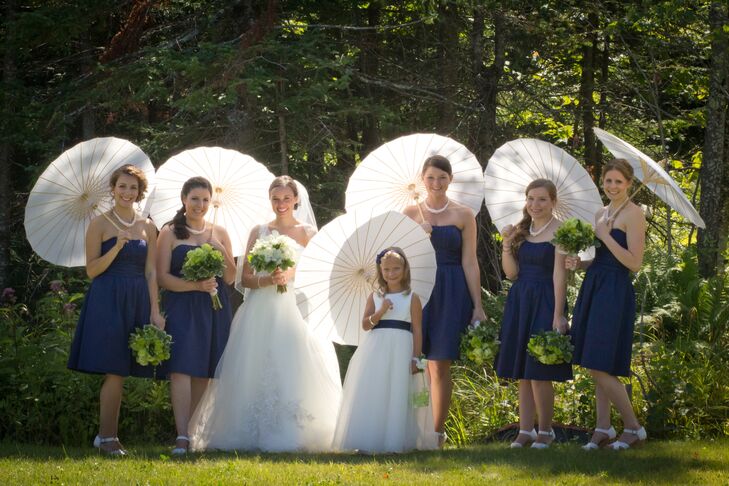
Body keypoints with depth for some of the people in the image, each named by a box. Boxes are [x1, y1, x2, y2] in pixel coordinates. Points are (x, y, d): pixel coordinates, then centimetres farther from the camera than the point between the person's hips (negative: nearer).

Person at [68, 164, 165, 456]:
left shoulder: (147, 227, 12)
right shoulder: (100, 224, 0)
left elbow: (151, 271, 10)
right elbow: (92, 270, -3)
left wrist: (154, 310, 2)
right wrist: (117, 247, -16)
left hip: (137, 303, 4)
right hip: (107, 301, -4)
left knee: (120, 371, 3)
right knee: (115, 371, -10)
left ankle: (106, 435, 10)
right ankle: (107, 437, -4)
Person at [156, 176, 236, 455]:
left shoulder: (219, 233, 13)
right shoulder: (170, 233, 4)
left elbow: (231, 278, 11)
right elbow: (163, 277, -3)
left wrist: (222, 252, -7)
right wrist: (196, 285, -17)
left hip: (213, 310, 4)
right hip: (181, 309, -4)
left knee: (203, 372, 4)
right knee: (181, 368, -15)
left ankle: (194, 433, 10)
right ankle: (182, 436, -23)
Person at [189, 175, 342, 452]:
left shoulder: (307, 233, 9)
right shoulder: (259, 232, 12)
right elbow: (245, 278, 7)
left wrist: (291, 275, -14)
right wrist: (268, 279, -11)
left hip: (296, 312, -1)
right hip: (260, 312, 2)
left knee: (294, 372, -9)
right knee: (256, 374, -4)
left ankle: (292, 436, -7)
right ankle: (257, 435, -2)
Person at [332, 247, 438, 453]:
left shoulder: (412, 298, 4)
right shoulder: (375, 297, 11)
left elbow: (417, 330, 1)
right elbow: (365, 324, 5)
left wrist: (415, 358, -6)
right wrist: (380, 312, -12)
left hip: (400, 350, -2)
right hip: (376, 350, 3)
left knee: (397, 396, -6)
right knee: (372, 395, -2)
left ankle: (395, 440, -1)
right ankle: (371, 439, 2)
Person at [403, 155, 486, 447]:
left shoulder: (463, 215, 4)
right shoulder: (411, 213, 8)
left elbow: (469, 263, 3)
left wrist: (478, 306, 1)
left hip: (449, 294, -1)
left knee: (440, 366, 0)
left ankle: (437, 431, 6)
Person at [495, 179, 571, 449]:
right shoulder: (520, 231, 11)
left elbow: (559, 274, -12)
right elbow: (512, 273, 9)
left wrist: (558, 315, -17)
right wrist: (507, 243, -6)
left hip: (544, 302, -6)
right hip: (519, 301, 6)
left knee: (539, 373, -6)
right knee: (521, 373, 8)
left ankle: (545, 431, 6)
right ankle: (526, 430, 14)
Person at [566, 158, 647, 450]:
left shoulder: (633, 214, -9)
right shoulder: (601, 213, 15)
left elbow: (634, 263, -15)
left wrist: (605, 236, -16)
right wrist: (577, 262, 2)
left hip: (615, 292, -8)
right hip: (593, 287, 8)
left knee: (600, 368, -10)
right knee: (595, 368, 8)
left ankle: (633, 428, 0)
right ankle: (603, 429, 14)